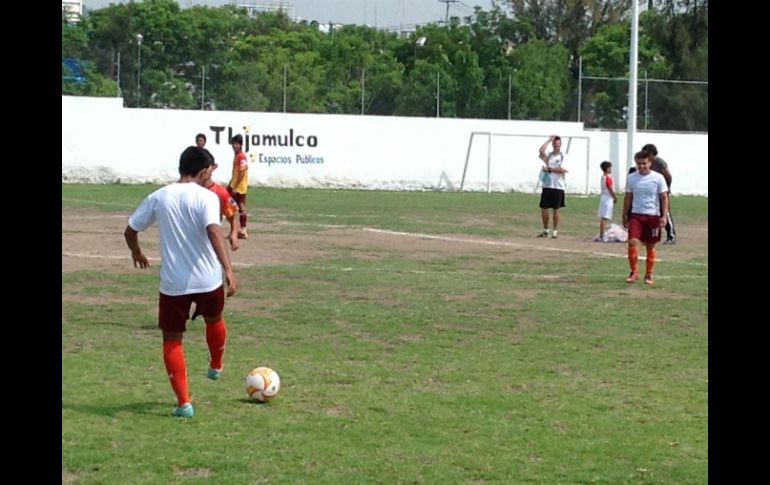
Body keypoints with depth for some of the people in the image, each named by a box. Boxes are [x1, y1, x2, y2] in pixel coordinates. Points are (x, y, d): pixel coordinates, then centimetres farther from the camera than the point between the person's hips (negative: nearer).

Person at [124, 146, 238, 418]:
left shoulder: (159, 197, 1)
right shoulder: (206, 197, -10)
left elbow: (130, 231, 8)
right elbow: (214, 232, -27)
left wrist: (137, 253, 30)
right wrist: (229, 270, -32)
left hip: (173, 283, 1)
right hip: (208, 280, -1)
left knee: (172, 339, 11)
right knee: (214, 320, 30)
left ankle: (184, 402, 1)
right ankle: (216, 367, 55)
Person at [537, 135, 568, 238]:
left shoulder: (563, 156, 0)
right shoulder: (549, 155, 9)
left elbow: (562, 170, -13)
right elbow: (541, 150, -12)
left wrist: (550, 169, -13)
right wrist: (549, 140, -6)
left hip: (558, 187, -4)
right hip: (547, 186, 4)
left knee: (556, 210, 0)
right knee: (543, 209, 5)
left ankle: (555, 231, 8)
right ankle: (545, 230, 18)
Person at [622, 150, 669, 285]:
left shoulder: (658, 178, -3)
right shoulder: (631, 178, 3)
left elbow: (664, 198, 0)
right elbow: (628, 198, 11)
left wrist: (664, 216, -8)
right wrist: (624, 216, 11)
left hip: (653, 216, -1)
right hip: (636, 214, 1)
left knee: (650, 246, 6)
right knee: (632, 242, -15)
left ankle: (649, 274, 19)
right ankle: (633, 272, -2)